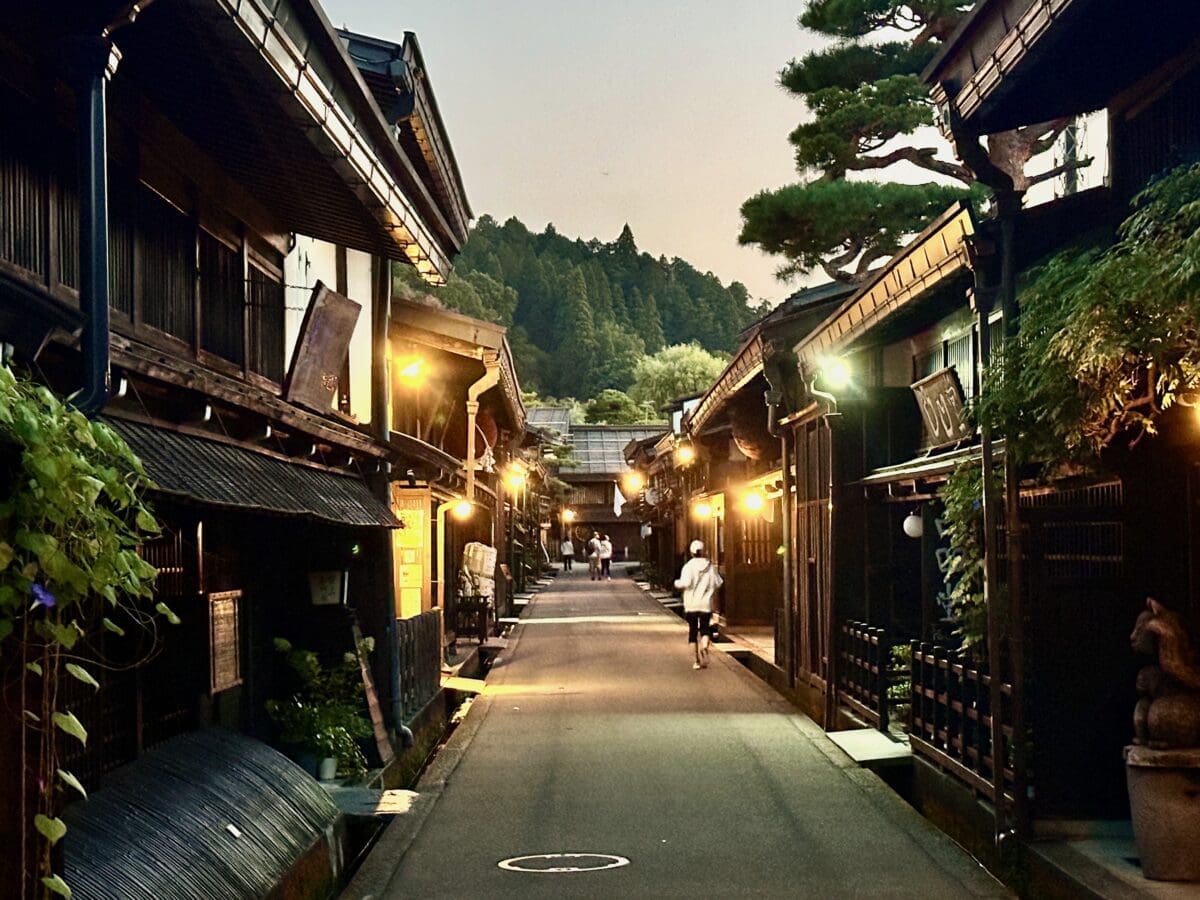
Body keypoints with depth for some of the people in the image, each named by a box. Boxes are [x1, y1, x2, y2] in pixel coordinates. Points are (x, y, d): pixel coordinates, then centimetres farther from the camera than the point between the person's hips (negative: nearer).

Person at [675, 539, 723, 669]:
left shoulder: (688, 566, -9)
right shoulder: (710, 566, 0)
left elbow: (685, 583, -19)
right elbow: (718, 583, 1)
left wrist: (677, 583, 1)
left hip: (691, 605, -1)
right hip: (706, 604, 1)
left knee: (693, 631, 9)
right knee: (705, 629, 6)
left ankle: (698, 660, 11)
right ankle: (705, 646, -26)